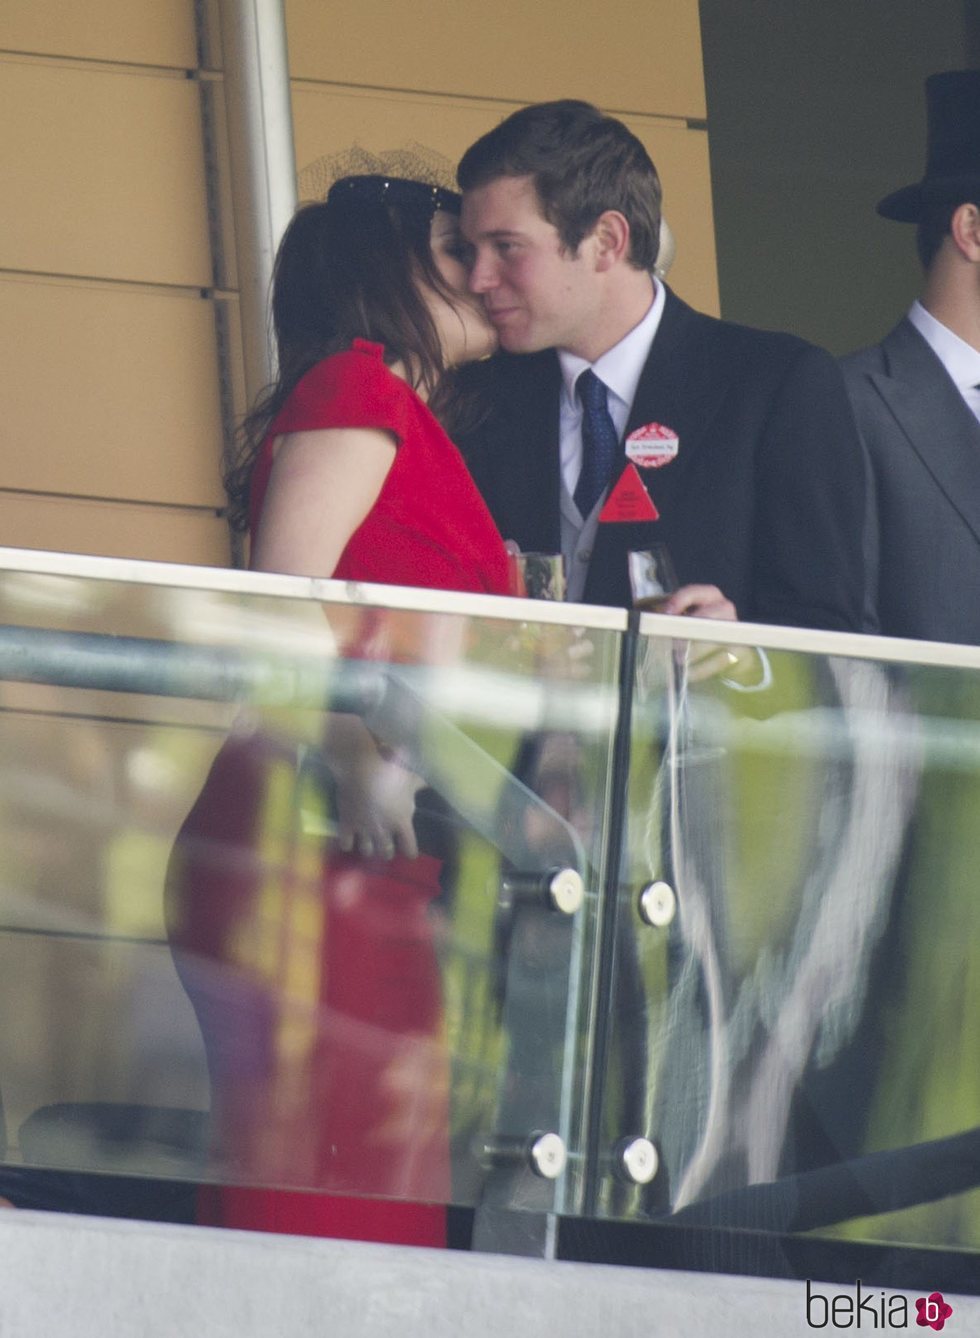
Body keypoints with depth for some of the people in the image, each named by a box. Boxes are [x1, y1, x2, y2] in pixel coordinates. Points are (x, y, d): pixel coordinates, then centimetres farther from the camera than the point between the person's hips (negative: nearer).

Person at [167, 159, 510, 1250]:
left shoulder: (415, 425, 26)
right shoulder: (356, 387, -1)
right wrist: (356, 755, -26)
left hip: (390, 863, 9)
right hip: (310, 845, -9)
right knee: (305, 1165, -14)